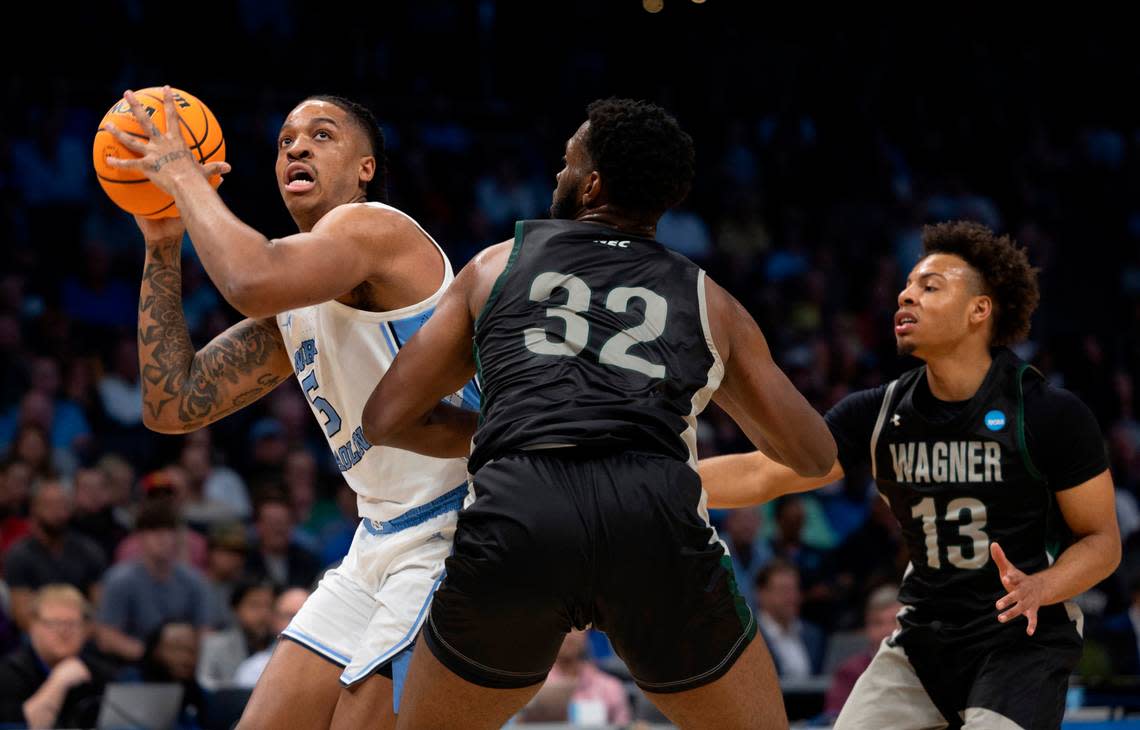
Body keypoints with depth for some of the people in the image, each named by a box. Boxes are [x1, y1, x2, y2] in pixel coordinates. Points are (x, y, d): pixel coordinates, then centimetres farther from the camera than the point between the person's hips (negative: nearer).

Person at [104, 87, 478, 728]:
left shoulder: (370, 226, -12)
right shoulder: (293, 308, 16)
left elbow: (252, 283, -33)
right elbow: (173, 405, 11)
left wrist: (184, 177, -17)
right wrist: (163, 246, 6)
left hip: (454, 537, -10)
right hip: (382, 544, 10)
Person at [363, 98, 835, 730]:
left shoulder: (498, 264, 24)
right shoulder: (709, 302, 25)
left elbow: (386, 420, 23)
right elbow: (814, 455, 34)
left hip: (515, 514, 0)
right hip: (660, 526, 0)